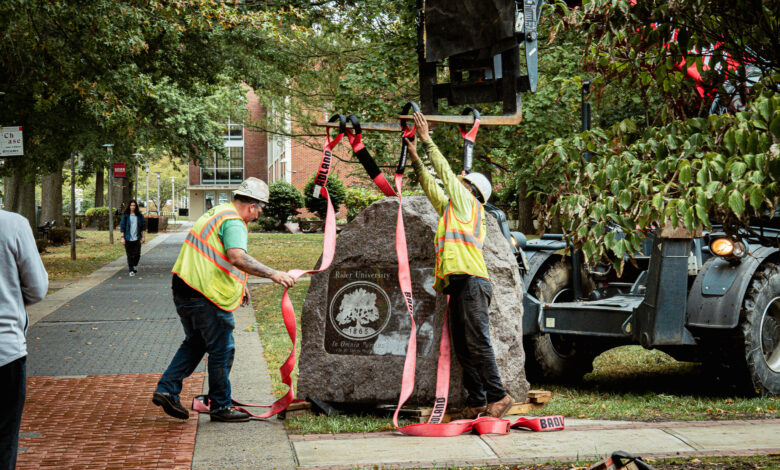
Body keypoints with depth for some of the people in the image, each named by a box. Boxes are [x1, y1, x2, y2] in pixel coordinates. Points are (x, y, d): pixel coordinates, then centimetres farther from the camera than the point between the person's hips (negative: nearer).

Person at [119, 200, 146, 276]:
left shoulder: (139, 216, 7)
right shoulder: (125, 216, 1)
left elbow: (143, 227, 11)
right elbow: (122, 227, 2)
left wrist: (143, 236, 5)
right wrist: (122, 238, -5)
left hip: (137, 238, 1)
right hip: (128, 238, -1)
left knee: (137, 254, -3)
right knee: (130, 255, 0)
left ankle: (135, 265, 26)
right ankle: (131, 270, 8)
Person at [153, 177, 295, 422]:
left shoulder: (215, 213, 17)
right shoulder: (233, 223, -15)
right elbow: (237, 257, -33)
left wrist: (238, 284, 31)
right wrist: (272, 274, -36)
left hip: (183, 289, 10)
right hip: (206, 297, -10)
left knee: (195, 342, 24)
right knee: (222, 350, 3)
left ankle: (166, 389, 18)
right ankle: (221, 406, 13)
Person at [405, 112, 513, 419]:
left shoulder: (467, 203, 6)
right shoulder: (452, 209, 27)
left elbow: (445, 172, 5)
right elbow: (432, 186, 35)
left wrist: (427, 139, 13)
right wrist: (414, 156, 34)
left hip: (471, 282, -9)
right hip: (458, 285, 9)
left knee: (478, 343, -13)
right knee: (463, 348, 4)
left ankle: (497, 396, -12)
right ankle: (476, 402, 3)